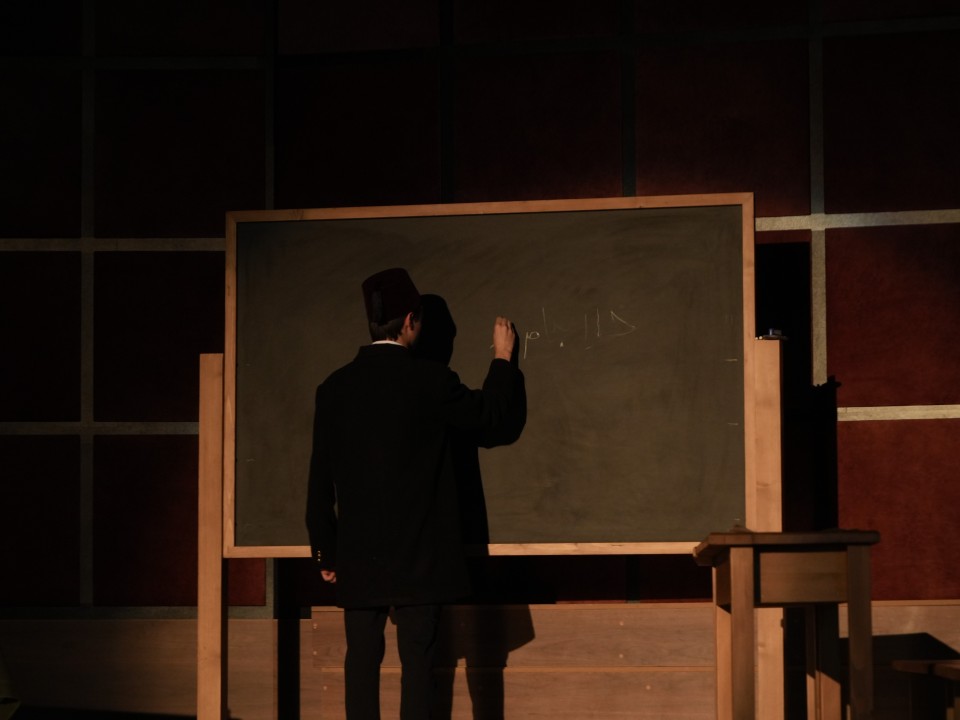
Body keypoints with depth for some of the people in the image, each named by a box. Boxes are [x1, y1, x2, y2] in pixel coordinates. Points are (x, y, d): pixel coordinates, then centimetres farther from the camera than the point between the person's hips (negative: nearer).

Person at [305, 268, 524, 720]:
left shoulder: (335, 387, 3)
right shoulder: (429, 380, -8)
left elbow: (320, 479, 5)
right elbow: (493, 415, 6)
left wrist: (325, 552, 13)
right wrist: (503, 358, 22)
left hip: (358, 555, 3)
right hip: (419, 554, -3)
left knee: (362, 659, 5)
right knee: (417, 658, -2)